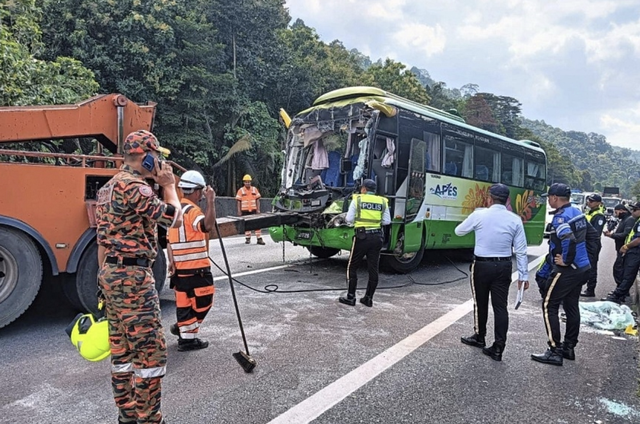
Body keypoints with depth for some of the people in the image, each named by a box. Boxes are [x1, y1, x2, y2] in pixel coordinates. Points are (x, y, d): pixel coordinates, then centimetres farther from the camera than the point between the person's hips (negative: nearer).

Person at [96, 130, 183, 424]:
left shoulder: (110, 187, 16)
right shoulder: (134, 187, -16)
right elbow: (176, 219, -13)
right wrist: (169, 185, 1)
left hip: (111, 273, 11)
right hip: (133, 276, -10)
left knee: (122, 350, 16)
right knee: (151, 351, -4)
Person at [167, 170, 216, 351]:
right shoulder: (192, 210, -15)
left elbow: (170, 239, 14)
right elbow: (207, 225, -37)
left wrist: (171, 261, 12)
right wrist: (211, 201, -33)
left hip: (180, 266, 9)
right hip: (196, 268, -8)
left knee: (184, 301, 17)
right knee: (203, 301, 3)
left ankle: (183, 329, 27)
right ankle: (187, 338, 8)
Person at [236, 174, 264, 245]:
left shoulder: (254, 189, 5)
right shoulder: (241, 190, 1)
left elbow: (257, 200, 6)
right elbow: (239, 201, 1)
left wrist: (258, 209, 0)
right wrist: (239, 211, -4)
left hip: (253, 210, 1)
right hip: (244, 210, -1)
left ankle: (259, 239, 1)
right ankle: (247, 239, 18)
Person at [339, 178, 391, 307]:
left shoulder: (357, 199, -1)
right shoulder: (383, 202, 7)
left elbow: (349, 219, -3)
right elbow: (386, 221, 6)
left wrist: (358, 219, 19)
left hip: (362, 236, -3)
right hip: (377, 237, 3)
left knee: (352, 267, 8)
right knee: (373, 268, 10)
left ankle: (350, 297, 8)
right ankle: (368, 298, 15)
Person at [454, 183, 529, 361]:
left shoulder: (479, 215, -9)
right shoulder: (515, 219, -1)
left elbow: (458, 231, 7)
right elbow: (521, 250, 0)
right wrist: (523, 275, 6)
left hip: (482, 265, -2)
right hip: (504, 267, 2)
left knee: (480, 303, 15)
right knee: (500, 306, 6)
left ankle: (479, 337, 33)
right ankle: (498, 348, 6)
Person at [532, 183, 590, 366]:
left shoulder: (560, 217, -19)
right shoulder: (577, 212, 9)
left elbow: (569, 240, -35)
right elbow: (588, 235, 18)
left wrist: (566, 260, -19)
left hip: (566, 270, -9)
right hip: (581, 267, 9)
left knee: (549, 305, -1)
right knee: (571, 306, 17)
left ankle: (555, 351, 1)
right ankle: (569, 347, 27)